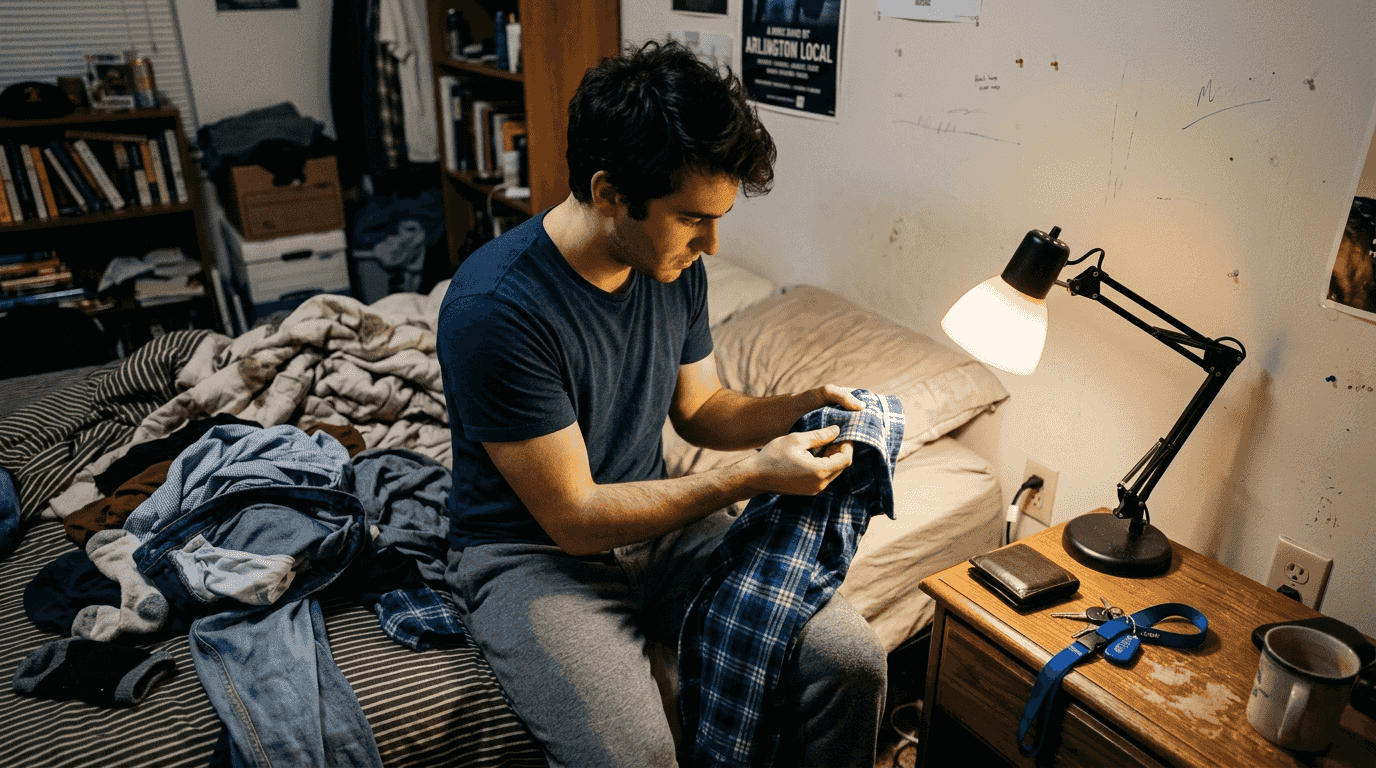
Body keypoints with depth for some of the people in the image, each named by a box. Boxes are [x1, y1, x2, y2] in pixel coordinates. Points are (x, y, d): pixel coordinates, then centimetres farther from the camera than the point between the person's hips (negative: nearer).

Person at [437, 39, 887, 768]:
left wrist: (798, 408, -9)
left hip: (658, 519, 6)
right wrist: (751, 477, -24)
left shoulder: (676, 265, -4)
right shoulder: (494, 308, -26)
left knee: (852, 658, -10)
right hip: (534, 552, -5)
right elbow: (574, 518, -22)